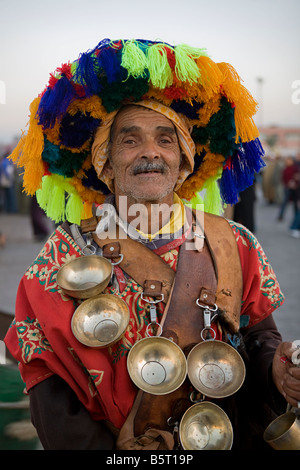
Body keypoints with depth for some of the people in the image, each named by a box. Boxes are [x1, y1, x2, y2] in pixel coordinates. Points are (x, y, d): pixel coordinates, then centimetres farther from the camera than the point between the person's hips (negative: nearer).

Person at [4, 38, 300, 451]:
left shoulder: (231, 246, -7)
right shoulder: (65, 257, -12)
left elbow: (258, 333, -1)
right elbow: (47, 380, -13)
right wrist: (106, 451, -24)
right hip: (112, 444, -1)